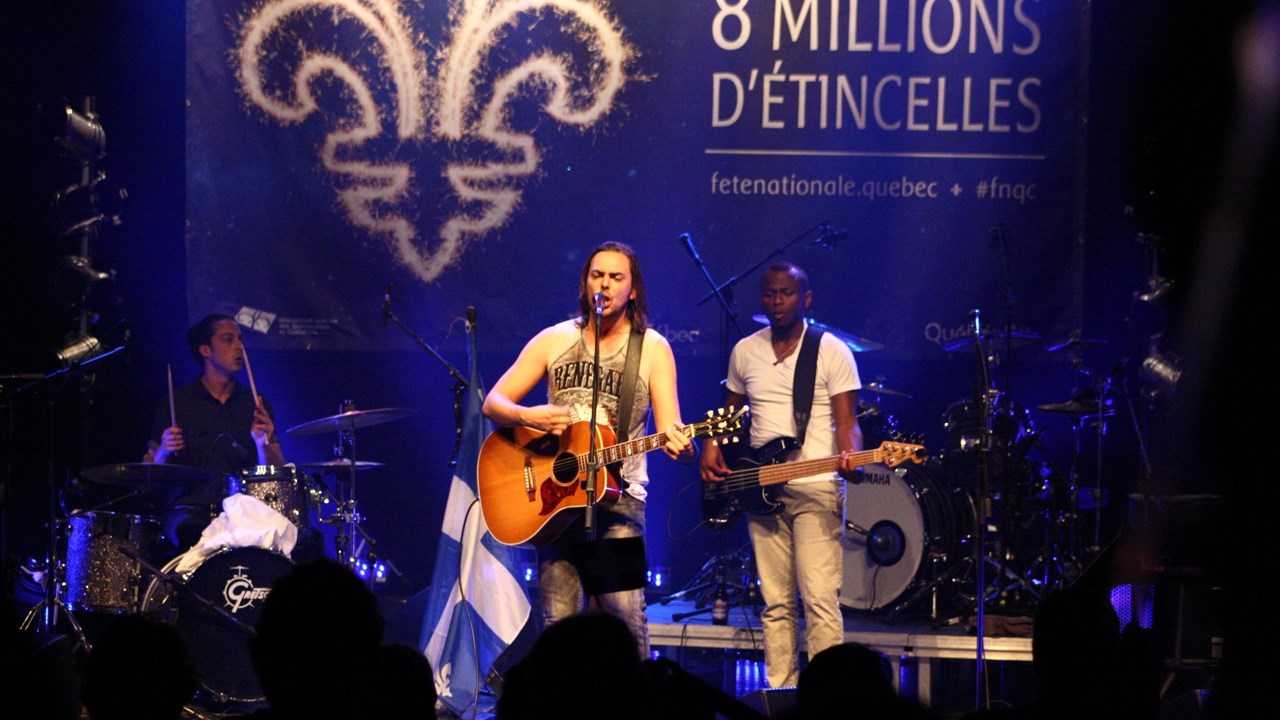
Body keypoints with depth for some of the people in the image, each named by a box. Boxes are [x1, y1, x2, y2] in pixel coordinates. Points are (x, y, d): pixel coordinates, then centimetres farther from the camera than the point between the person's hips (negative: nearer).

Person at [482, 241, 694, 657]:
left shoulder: (652, 349, 3)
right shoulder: (554, 341, 10)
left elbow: (671, 431, -5)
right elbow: (493, 403, 8)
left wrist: (680, 446, -29)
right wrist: (528, 416, -13)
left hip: (618, 495, -2)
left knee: (626, 620, -13)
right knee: (559, 624, -1)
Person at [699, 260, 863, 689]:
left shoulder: (832, 352, -1)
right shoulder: (744, 352, 12)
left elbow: (846, 420, -5)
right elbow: (730, 410, 24)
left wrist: (849, 455, -25)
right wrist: (712, 447, 5)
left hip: (816, 488, -5)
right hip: (761, 490, 5)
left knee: (820, 598, -12)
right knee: (776, 603, 6)